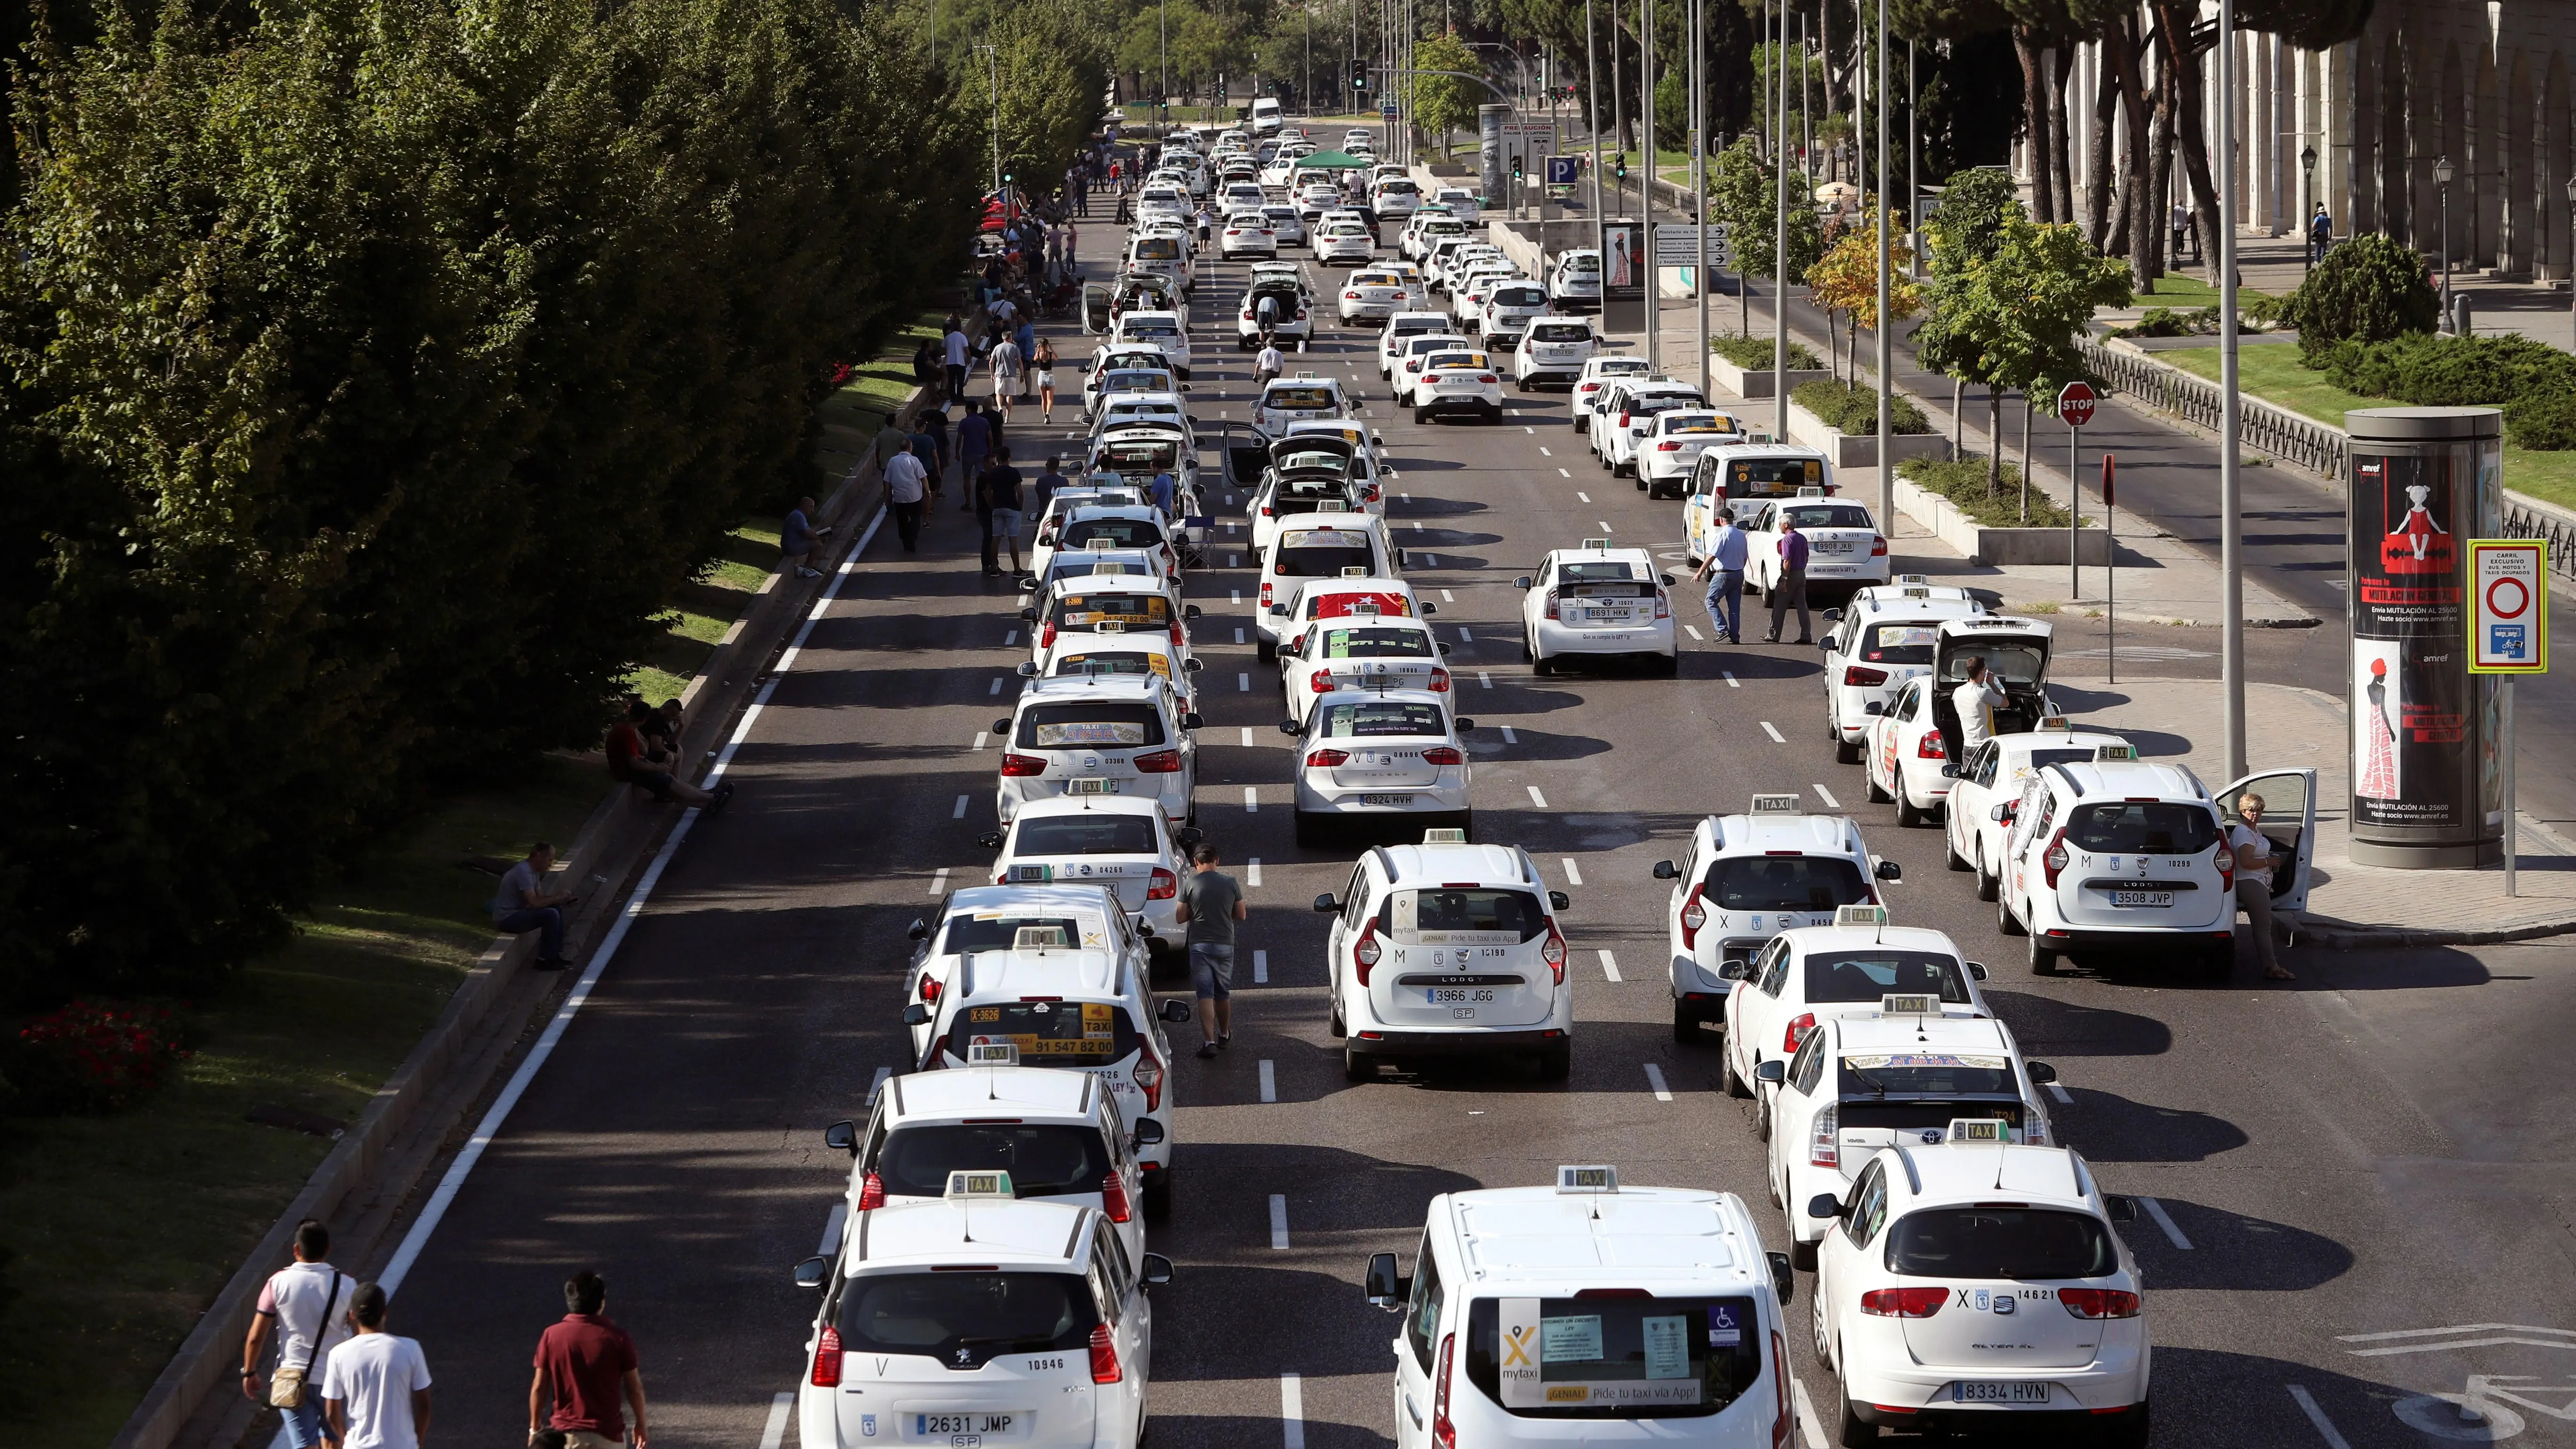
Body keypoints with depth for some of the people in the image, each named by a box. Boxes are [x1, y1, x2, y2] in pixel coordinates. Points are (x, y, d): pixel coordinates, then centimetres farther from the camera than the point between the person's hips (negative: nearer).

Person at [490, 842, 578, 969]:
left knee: (557, 909, 11)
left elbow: (540, 897, 12)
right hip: (506, 919, -10)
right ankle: (545, 960, -8)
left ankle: (554, 955, 14)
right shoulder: (524, 872, -23)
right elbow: (535, 903, -27)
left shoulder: (534, 871, 8)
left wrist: (562, 898, -4)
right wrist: (558, 897, -15)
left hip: (516, 913, 10)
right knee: (551, 915, -20)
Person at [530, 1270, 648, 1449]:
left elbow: (539, 1387, -2)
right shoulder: (617, 1338, -10)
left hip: (566, 1434, 1)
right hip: (607, 1433, -1)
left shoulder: (552, 1336, -7)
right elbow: (634, 1388, -3)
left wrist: (535, 1428, 10)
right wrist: (640, 1424, 12)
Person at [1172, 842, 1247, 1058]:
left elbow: (1180, 917, -6)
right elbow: (1242, 915, 4)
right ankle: (1224, 1034, 35)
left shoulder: (1190, 884, -8)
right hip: (1225, 945, 2)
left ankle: (1209, 1040, -14)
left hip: (1200, 945, -2)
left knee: (1205, 994, -4)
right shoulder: (1230, 883, -3)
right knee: (1223, 992, 19)